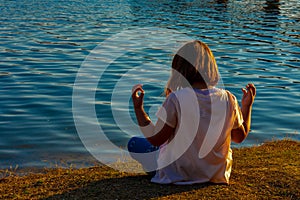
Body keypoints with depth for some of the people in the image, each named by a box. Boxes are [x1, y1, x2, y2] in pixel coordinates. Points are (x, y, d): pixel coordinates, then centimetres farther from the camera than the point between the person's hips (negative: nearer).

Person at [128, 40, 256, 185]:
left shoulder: (176, 99, -25)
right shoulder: (228, 99, -13)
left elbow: (155, 139, -19)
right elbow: (240, 137, 1)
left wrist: (138, 107, -12)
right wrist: (247, 105, 10)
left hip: (179, 172, -4)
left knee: (133, 143, 11)